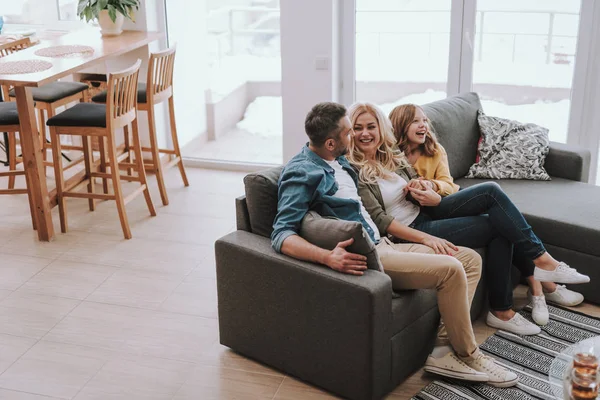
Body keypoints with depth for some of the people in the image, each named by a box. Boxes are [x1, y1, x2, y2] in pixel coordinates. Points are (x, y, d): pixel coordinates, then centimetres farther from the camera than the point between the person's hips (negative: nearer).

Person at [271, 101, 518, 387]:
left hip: (381, 244, 10)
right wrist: (328, 257, -39)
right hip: (363, 257, -10)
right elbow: (281, 234, -22)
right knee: (450, 269, -23)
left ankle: (443, 348, -7)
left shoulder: (338, 161, 15)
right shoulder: (301, 173, -13)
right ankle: (468, 355, -3)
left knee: (470, 259, 5)